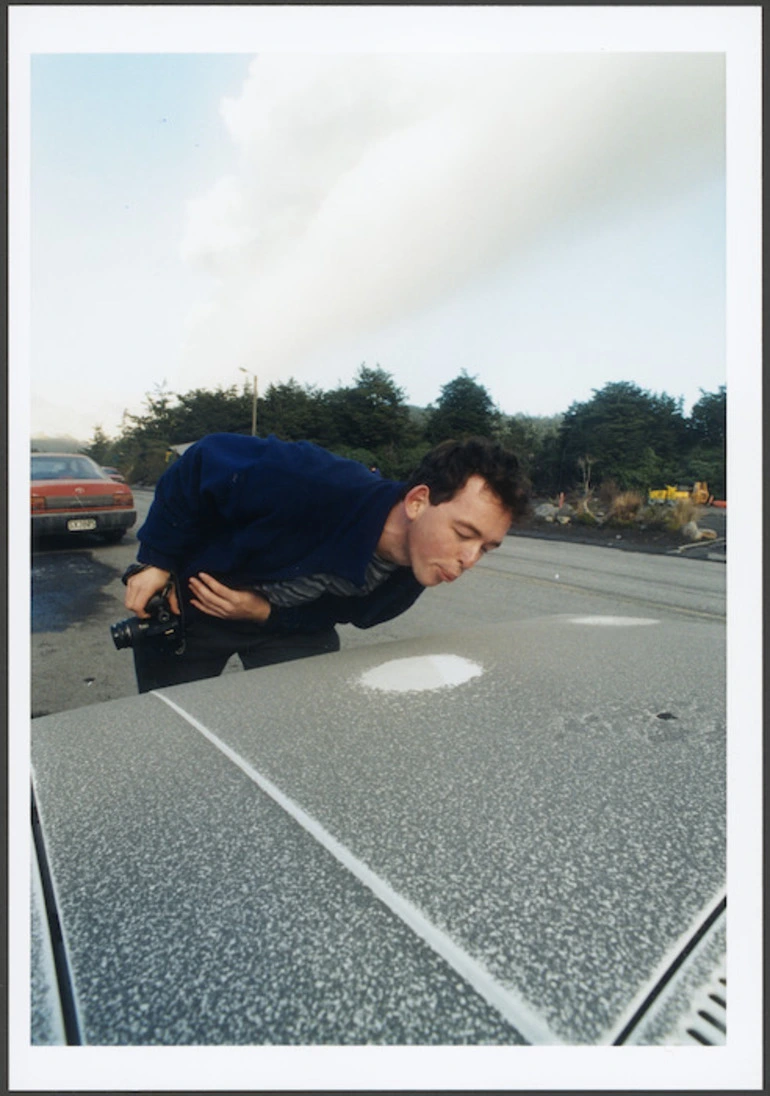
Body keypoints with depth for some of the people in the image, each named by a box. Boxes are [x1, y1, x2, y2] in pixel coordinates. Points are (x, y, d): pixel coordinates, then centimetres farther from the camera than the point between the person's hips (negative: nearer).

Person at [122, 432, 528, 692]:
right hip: (186, 601, -3)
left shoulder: (410, 577, -18)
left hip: (289, 623, 4)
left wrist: (265, 613, -22)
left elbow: (342, 613, -5)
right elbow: (204, 461, -26)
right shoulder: (317, 485, -41)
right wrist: (156, 560, -20)